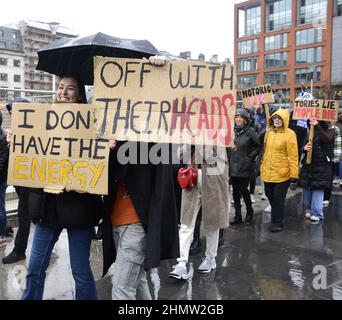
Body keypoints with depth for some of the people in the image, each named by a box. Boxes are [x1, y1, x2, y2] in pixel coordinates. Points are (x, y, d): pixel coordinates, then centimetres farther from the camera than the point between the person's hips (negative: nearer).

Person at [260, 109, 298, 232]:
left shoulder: (289, 134, -10)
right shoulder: (268, 132, 7)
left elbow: (293, 156, -12)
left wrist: (294, 172, -15)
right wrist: (262, 165, 16)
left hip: (282, 172, -6)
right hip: (268, 171, 6)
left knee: (278, 198, 1)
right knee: (270, 195, 16)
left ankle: (277, 222, 16)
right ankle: (277, 215, 38)